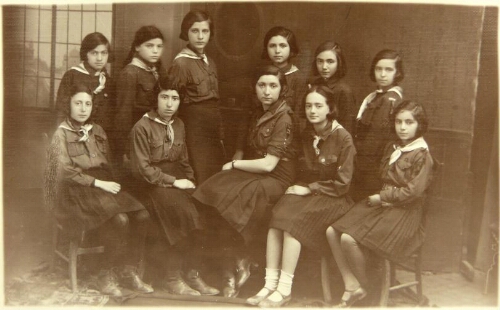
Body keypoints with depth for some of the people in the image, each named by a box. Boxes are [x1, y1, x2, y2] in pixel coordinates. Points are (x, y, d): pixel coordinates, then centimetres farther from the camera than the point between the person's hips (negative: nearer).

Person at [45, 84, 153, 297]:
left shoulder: (97, 131, 18)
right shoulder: (61, 134, 0)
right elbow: (65, 172, -10)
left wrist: (109, 184, 1)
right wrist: (97, 183, -17)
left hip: (102, 186, 6)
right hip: (76, 192, -6)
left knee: (141, 215, -19)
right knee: (119, 219, -30)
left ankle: (128, 271, -7)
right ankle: (107, 276, -12)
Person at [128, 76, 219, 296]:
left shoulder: (178, 125, 16)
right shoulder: (142, 127, -5)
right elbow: (142, 168, -12)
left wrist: (189, 182, 3)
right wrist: (173, 181, -16)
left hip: (176, 181, 6)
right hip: (152, 185, -6)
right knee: (186, 213, -30)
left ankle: (192, 272, -12)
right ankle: (173, 277, -16)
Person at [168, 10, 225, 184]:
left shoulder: (210, 63, 14)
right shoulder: (181, 62, -8)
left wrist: (221, 137, 14)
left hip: (213, 132, 7)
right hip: (194, 132, -7)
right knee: (200, 185, -5)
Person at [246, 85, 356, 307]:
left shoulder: (343, 138, -11)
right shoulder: (307, 135, 9)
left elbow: (342, 184, -11)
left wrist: (309, 189, -13)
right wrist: (300, 186, -1)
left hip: (333, 197, -6)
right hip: (308, 191, 6)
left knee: (293, 222, -29)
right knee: (276, 219, -24)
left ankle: (284, 289, -22)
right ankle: (271, 284, -22)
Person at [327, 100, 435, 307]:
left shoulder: (422, 155, -9)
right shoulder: (391, 149, 15)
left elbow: (413, 191, -16)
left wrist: (380, 197, -11)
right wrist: (377, 198, -3)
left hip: (404, 212, -8)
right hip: (382, 205, 8)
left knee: (349, 239, -26)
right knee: (332, 232, -9)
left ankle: (362, 286, -2)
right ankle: (351, 286, -6)